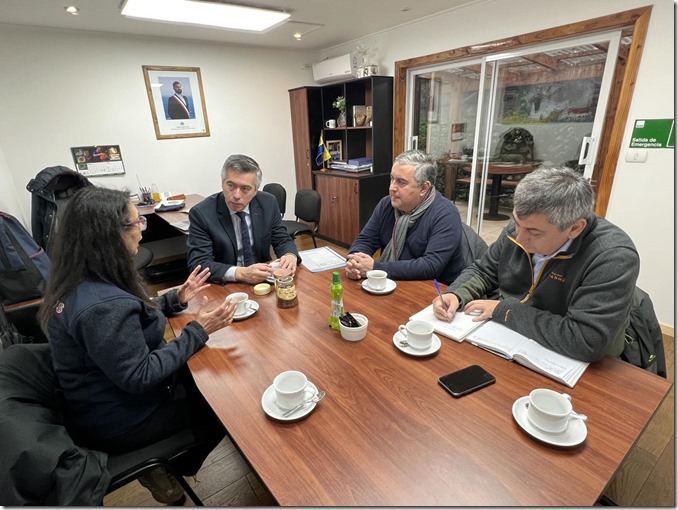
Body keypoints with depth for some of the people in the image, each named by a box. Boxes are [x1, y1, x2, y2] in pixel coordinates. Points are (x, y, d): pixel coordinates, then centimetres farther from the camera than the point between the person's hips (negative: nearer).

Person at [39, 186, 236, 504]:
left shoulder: (82, 281, -6)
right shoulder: (101, 305, -36)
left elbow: (130, 315, 9)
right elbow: (139, 377, -30)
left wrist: (176, 299, -3)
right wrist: (198, 331, -25)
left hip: (105, 393, 8)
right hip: (118, 420, -8)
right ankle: (163, 469, 29)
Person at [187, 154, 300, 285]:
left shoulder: (268, 203, -4)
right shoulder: (201, 213, -13)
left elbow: (283, 240, 3)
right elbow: (198, 264, -18)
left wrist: (290, 256, -20)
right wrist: (240, 273, -33)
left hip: (264, 282, 2)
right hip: (223, 287, -2)